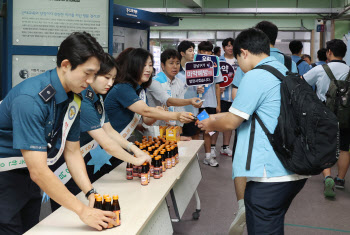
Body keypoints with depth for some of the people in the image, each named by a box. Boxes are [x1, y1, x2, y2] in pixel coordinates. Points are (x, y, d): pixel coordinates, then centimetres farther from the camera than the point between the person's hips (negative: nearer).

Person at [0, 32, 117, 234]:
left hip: (29, 178, 8)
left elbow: (72, 151, 4)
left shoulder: (73, 98, -4)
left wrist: (91, 193, -9)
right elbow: (38, 171, -33)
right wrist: (83, 211, -30)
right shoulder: (30, 99, -30)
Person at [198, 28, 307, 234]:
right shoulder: (286, 72, 14)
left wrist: (211, 125, 11)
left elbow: (231, 123, -9)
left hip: (270, 176, -9)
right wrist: (219, 117, 25)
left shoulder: (255, 77, -14)